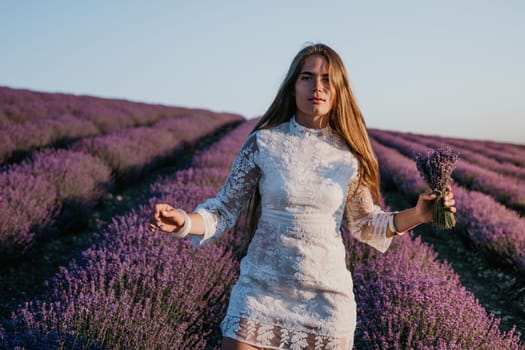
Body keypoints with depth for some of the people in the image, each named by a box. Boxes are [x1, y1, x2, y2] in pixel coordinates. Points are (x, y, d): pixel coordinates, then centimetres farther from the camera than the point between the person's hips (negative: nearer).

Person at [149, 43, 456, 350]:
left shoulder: (350, 154, -2)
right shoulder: (263, 142, -7)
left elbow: (365, 224, 8)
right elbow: (225, 211, -4)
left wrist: (419, 214, -5)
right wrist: (183, 221, -22)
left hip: (327, 296, 2)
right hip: (261, 290, -1)